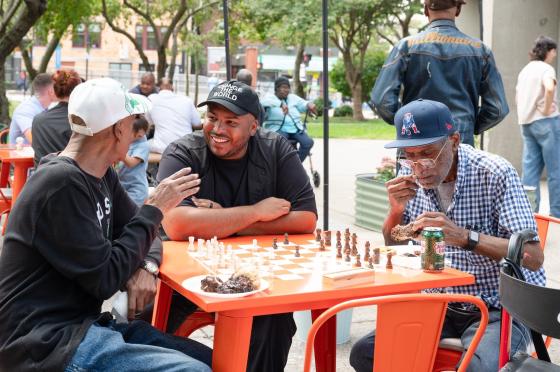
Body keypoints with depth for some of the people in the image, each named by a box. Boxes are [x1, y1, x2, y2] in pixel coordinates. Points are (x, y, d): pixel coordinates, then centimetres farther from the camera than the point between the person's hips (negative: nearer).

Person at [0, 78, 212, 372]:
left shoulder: (102, 175, 7)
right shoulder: (62, 185, -21)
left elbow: (139, 233, 14)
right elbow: (105, 278, -20)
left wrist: (146, 266, -10)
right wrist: (154, 209, -13)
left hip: (84, 323, 9)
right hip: (47, 340, -9)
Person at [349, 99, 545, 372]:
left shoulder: (495, 174, -17)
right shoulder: (410, 174, -2)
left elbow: (533, 257, -21)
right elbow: (393, 249, 9)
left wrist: (463, 236, -31)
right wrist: (396, 209, -12)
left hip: (499, 309, -5)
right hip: (443, 306, 5)